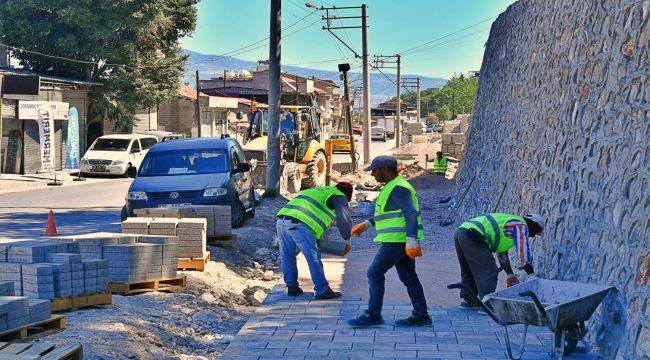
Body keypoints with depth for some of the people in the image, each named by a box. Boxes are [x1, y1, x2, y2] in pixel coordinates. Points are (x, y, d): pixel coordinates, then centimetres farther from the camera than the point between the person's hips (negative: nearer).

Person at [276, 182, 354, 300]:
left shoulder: (320, 190, 37)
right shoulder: (339, 196, 12)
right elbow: (344, 221, 6)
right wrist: (347, 239, 22)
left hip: (281, 220, 8)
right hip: (298, 224, -8)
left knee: (287, 257, 17)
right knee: (313, 258, -2)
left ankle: (292, 287, 26)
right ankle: (322, 291, 1)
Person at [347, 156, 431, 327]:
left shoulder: (398, 188, -15)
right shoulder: (392, 187, 18)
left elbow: (411, 214, -24)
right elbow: (387, 214, 28)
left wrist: (411, 242, -30)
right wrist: (365, 225, 25)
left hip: (398, 240, -10)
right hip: (401, 241, 10)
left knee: (375, 273, -6)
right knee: (408, 277, 11)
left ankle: (373, 315, -2)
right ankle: (421, 315, 13)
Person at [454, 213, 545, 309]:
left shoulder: (508, 223, 32)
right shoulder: (521, 225, 4)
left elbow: (502, 254, 39)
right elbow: (523, 251, -2)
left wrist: (511, 276, 43)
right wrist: (532, 276, 7)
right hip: (473, 237, -10)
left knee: (468, 272, 23)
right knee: (488, 272, -6)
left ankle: (467, 301, 30)